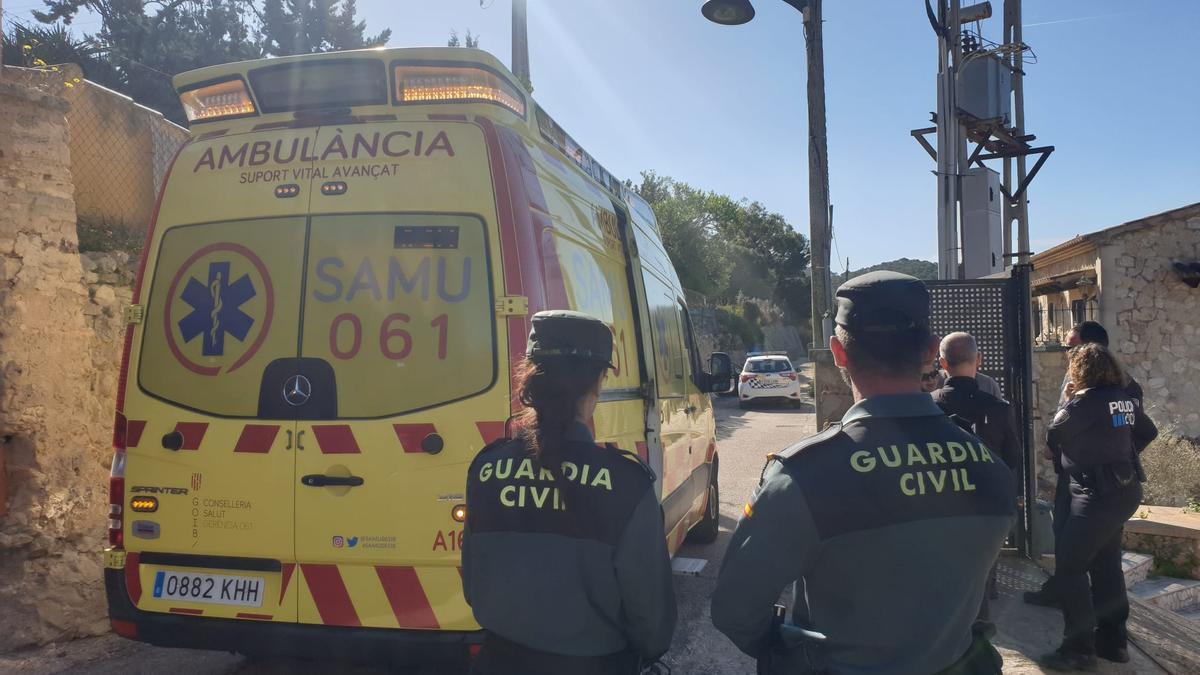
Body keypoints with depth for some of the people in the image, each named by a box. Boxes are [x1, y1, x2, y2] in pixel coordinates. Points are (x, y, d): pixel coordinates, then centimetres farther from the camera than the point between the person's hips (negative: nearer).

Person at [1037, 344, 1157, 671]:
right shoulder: (1123, 398, 7)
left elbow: (1053, 435, -6)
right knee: (1106, 564, 18)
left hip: (1098, 494, -9)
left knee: (1069, 567, -4)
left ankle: (1078, 650, -1)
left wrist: (1067, 404, 8)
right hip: (1125, 489, 9)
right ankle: (1112, 641, 25)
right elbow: (1148, 431, 21)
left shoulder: (1085, 400, -17)